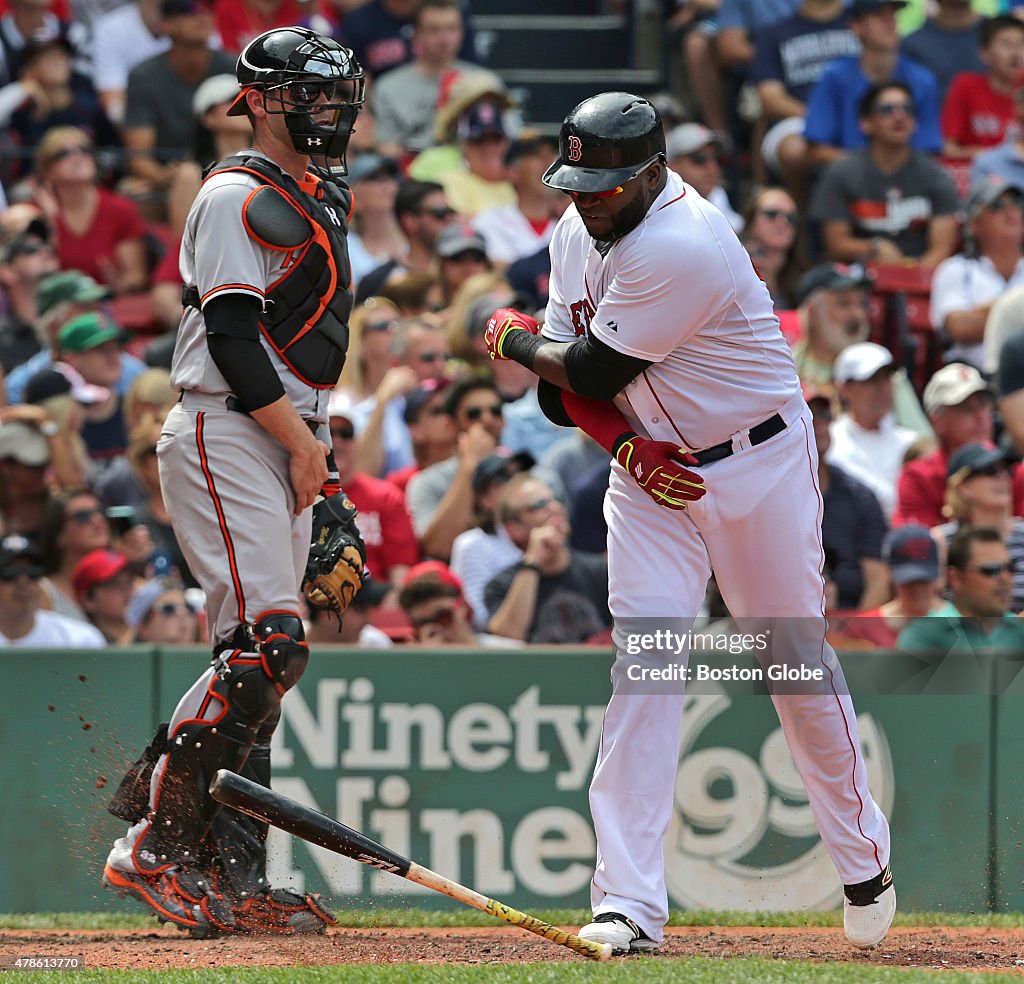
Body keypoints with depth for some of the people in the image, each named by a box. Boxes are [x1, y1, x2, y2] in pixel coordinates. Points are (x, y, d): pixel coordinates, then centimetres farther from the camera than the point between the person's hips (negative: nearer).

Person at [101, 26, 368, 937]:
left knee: (260, 663, 5)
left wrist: (321, 454, 20)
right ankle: (152, 847, -17)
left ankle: (232, 879, 5)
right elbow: (230, 334, -16)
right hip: (226, 439, -10)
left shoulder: (319, 202, 21)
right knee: (265, 646, -19)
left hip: (287, 443, 10)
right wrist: (300, 439, -16)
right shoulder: (238, 195, -8)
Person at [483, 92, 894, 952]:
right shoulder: (576, 235, 0)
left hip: (761, 462, -5)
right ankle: (629, 904, -15)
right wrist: (625, 444, -15)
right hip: (652, 467, 5)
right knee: (642, 664, -10)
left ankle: (863, 858, 30)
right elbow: (565, 388, 5)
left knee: (798, 662, 7)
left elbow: (592, 369, -23)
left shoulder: (684, 248, -28)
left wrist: (513, 338, -3)